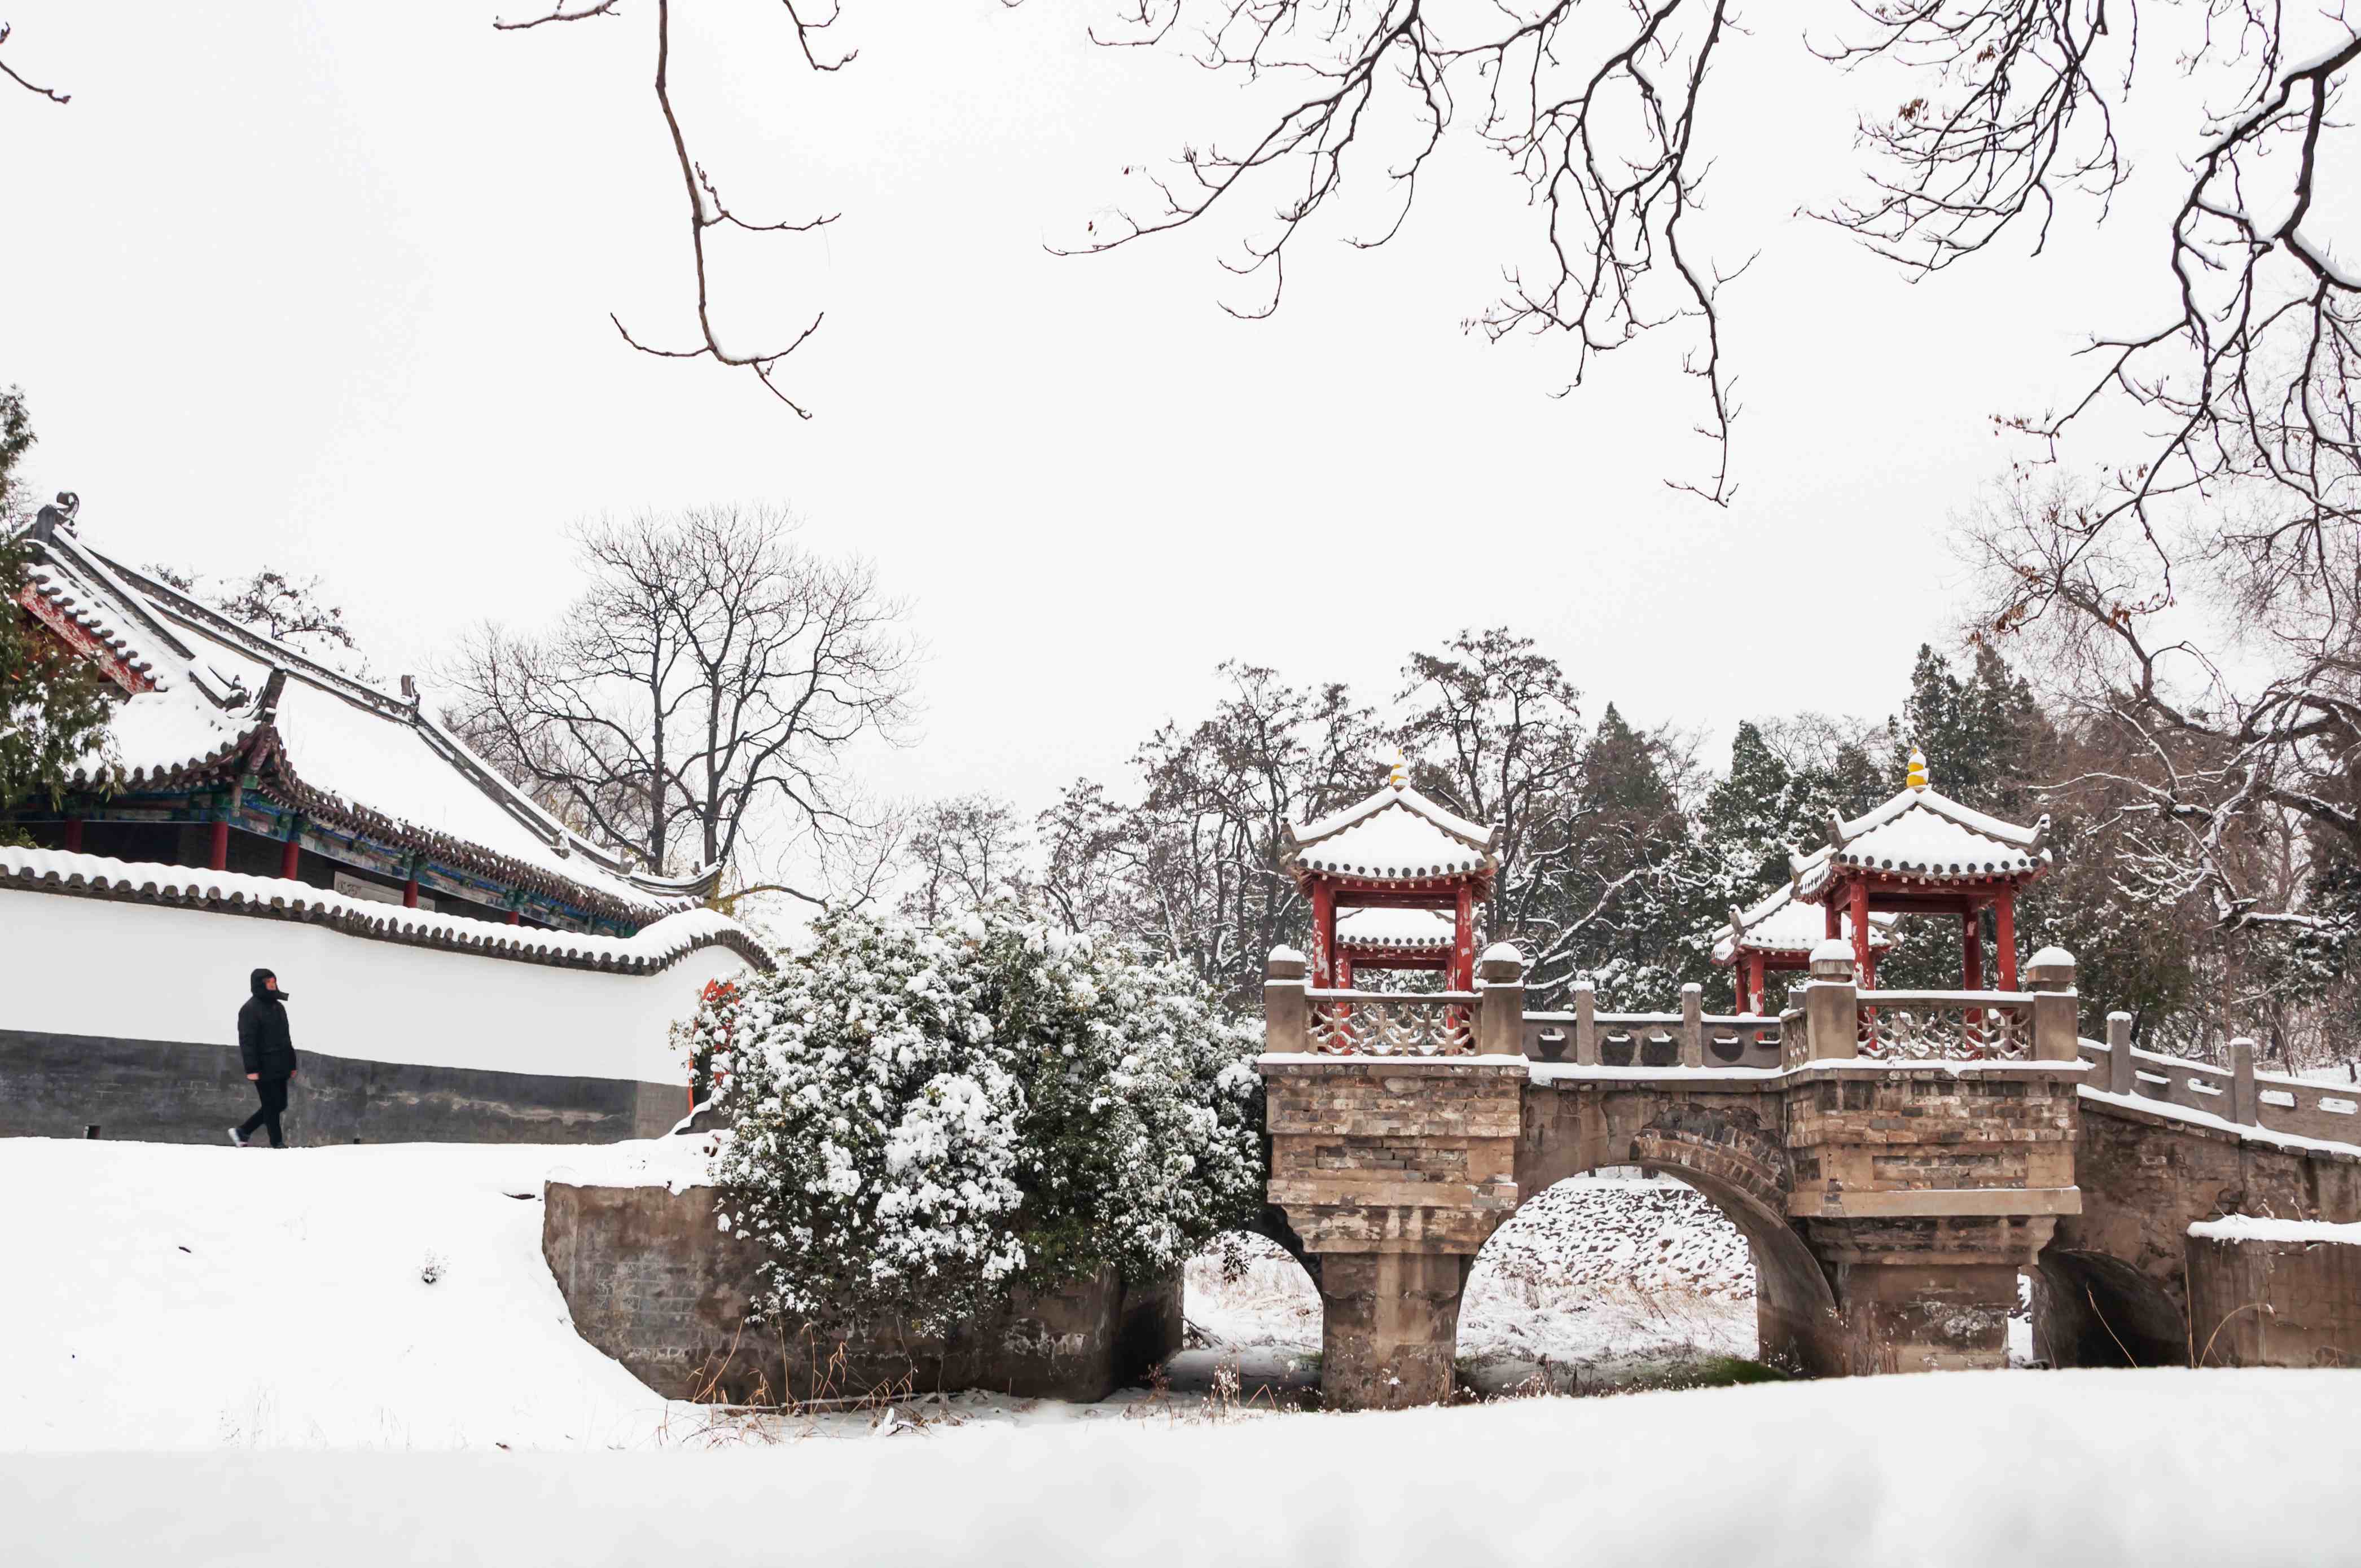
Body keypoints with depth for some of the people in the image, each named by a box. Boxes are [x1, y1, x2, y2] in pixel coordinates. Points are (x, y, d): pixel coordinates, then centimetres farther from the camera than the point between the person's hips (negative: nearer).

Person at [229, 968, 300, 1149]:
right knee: (272, 1105, -3)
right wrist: (251, 1069, -21)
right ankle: (278, 1143, 6)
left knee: (279, 1105, 11)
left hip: (279, 1067, 8)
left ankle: (242, 1131, 22)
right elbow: (247, 1041, -16)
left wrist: (292, 1064, 17)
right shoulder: (250, 1009, -10)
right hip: (264, 1068, -8)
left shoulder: (279, 1006, 15)